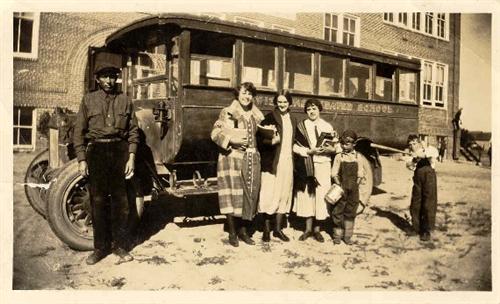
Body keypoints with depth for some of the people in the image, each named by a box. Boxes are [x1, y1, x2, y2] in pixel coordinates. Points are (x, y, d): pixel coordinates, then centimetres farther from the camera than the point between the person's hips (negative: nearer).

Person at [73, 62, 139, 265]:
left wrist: (131, 157, -3)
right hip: (96, 151, 0)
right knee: (98, 200, 5)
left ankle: (120, 246, 16)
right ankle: (101, 247, 17)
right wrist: (81, 160, -3)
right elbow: (79, 131, 4)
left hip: (120, 150, 1)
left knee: (120, 200, 4)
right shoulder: (88, 100, 6)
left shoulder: (124, 101, 7)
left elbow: (133, 131, 5)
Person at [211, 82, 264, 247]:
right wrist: (232, 140, -18)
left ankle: (243, 230, 21)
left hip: (251, 159, 5)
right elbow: (215, 133, -7)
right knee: (232, 194, -5)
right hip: (232, 157, -5)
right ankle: (232, 232, 7)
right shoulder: (227, 112, -2)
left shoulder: (256, 115, 13)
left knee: (249, 194, 7)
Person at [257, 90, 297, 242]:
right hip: (271, 162, -5)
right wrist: (271, 141, -24)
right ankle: (266, 228, 8)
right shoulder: (269, 117, -4)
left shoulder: (293, 120, 14)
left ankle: (278, 228, 19)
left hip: (287, 162, 6)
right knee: (269, 194, -5)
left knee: (284, 194, 8)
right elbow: (259, 138, -8)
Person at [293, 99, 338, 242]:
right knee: (307, 195, 3)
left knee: (321, 197, 1)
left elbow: (335, 147, 8)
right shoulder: (301, 126, 3)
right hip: (306, 166, -1)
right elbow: (296, 146, -3)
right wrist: (309, 151, -16)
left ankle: (316, 229, 13)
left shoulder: (327, 126, 7)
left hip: (323, 165, 1)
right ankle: (308, 228, 15)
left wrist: (329, 149, -12)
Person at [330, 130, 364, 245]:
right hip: (341, 189, -1)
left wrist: (356, 185, -8)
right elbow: (334, 174, -3)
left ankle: (347, 236, 19)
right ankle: (337, 235, 13)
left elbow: (360, 175, 3)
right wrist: (340, 186, -12)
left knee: (350, 213, 8)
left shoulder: (357, 157, 4)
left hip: (353, 190, 2)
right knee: (337, 212, 1)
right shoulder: (338, 157, 0)